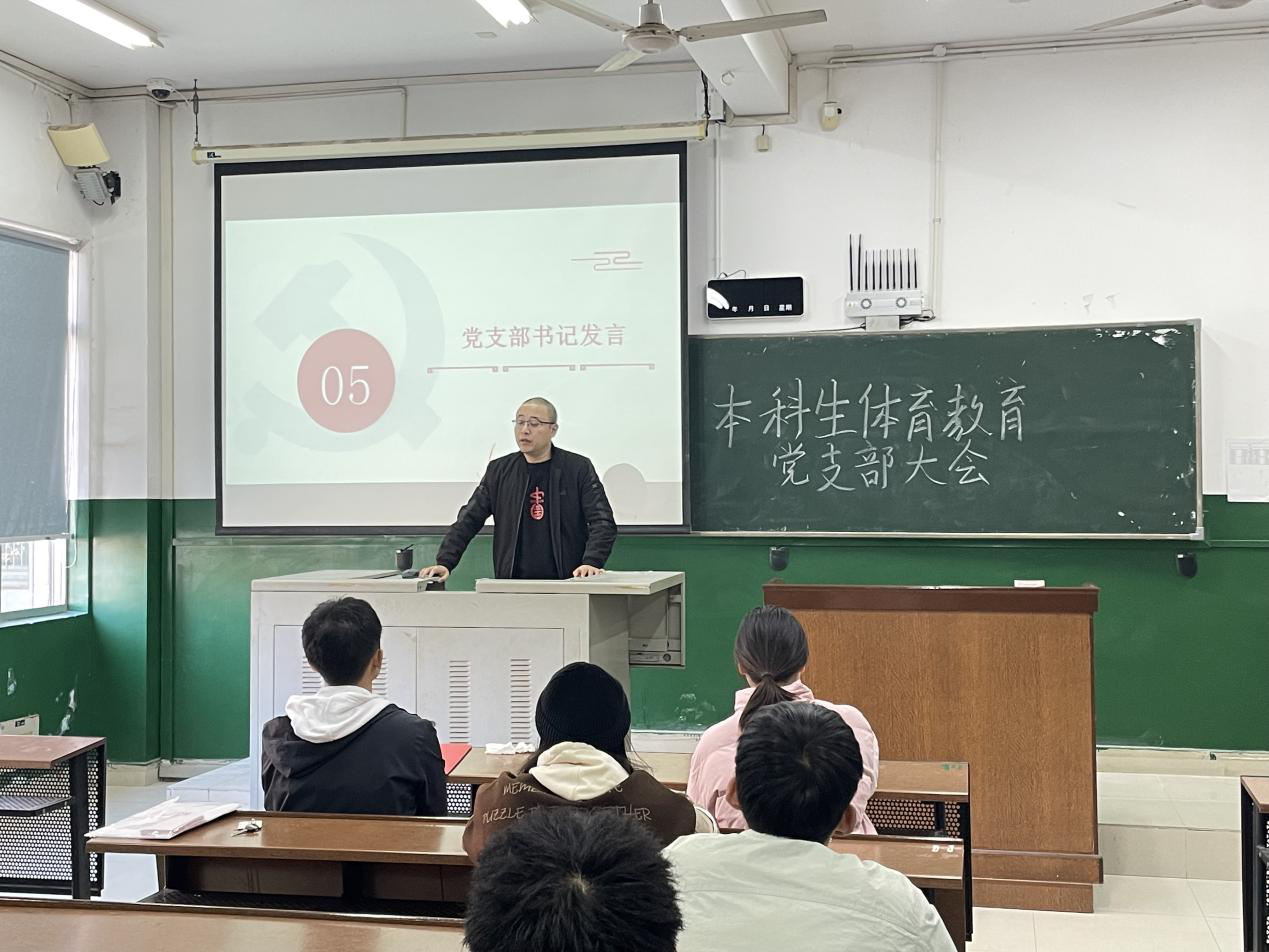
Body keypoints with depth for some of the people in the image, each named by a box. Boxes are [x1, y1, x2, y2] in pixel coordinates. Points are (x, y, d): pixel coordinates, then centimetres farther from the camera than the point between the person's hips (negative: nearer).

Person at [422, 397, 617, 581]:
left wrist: (591, 562, -18)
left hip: (566, 585, -2)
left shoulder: (578, 469, 3)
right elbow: (468, 520, 8)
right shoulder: (499, 470, 11)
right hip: (511, 585, 2)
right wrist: (445, 562, -5)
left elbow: (603, 521, -2)